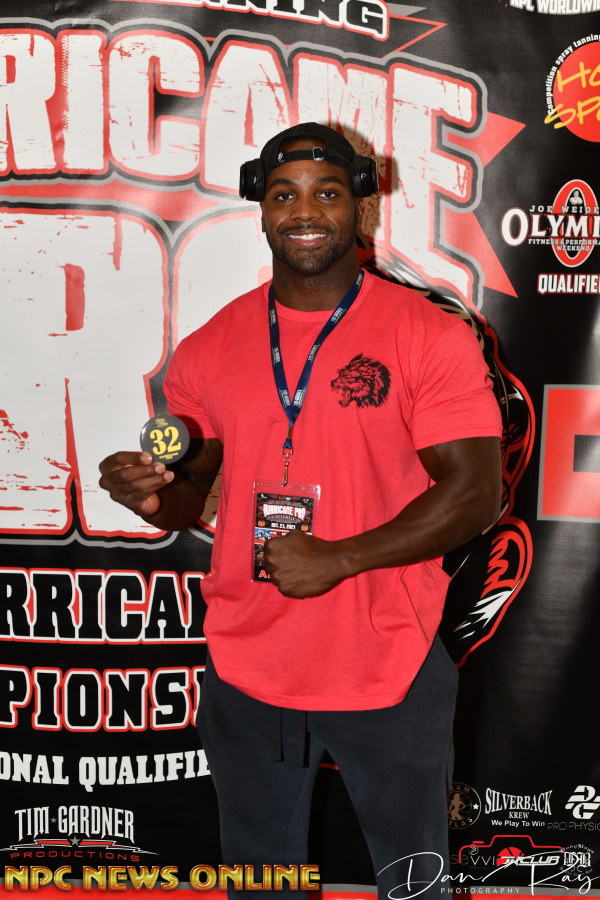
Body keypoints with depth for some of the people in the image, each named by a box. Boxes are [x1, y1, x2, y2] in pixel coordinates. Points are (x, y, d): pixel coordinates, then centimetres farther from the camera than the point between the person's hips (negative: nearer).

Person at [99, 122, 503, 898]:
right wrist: (149, 493, -14)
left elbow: (474, 491, -13)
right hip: (245, 669, 3)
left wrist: (337, 559, -20)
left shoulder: (430, 338, -9)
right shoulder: (209, 349, 3)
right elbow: (188, 496, 10)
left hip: (387, 670, -3)